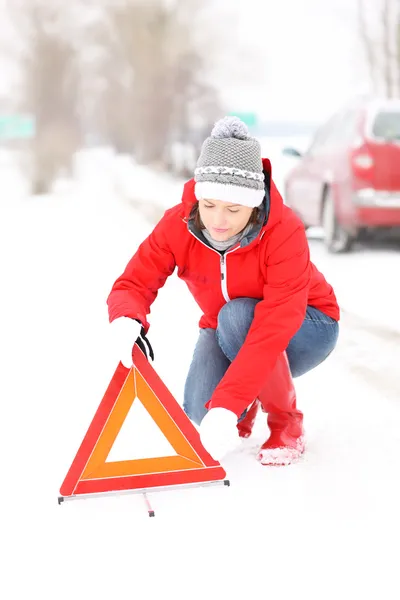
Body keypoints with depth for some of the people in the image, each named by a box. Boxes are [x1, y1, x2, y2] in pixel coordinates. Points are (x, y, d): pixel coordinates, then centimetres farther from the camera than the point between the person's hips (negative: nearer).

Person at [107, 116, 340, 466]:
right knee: (200, 409, -25)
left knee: (236, 316, -36)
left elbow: (274, 330, -41)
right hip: (225, 332, 3)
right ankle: (248, 402, 14)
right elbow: (135, 282, -22)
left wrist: (227, 406, -50)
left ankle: (287, 425, -11)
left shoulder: (285, 233, -34)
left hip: (304, 330, -3)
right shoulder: (179, 225, -22)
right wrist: (126, 320, -48)